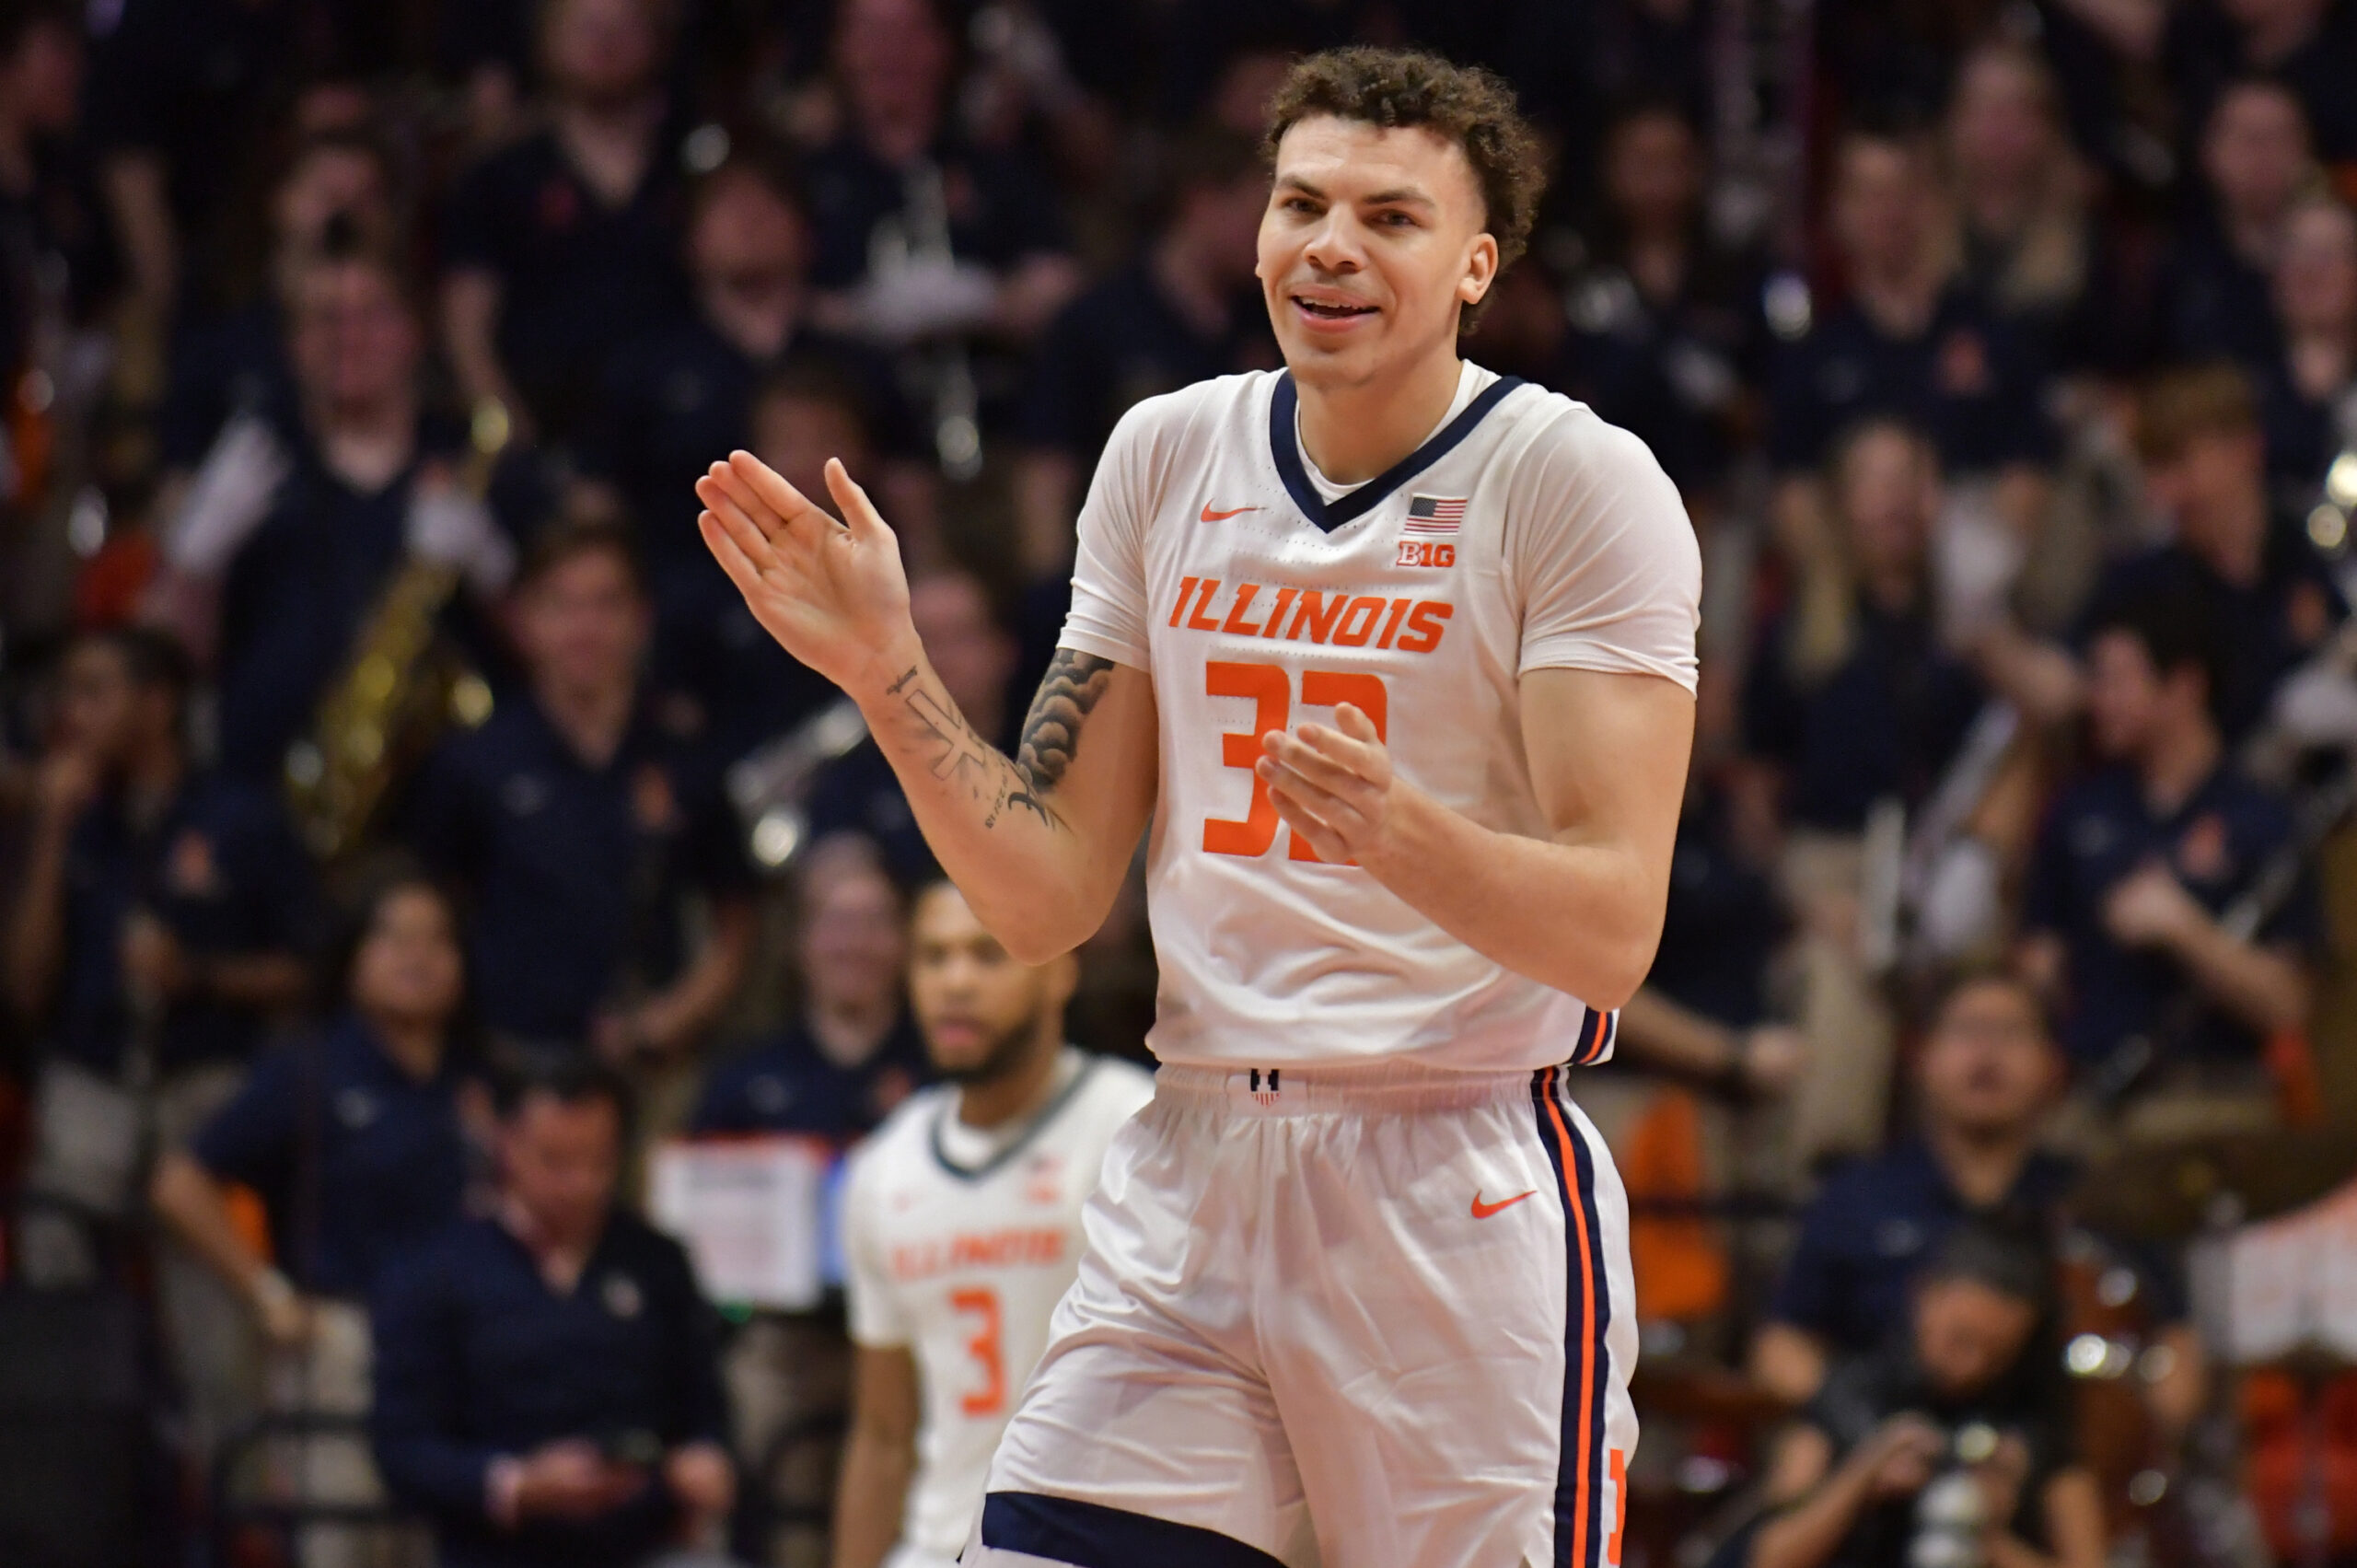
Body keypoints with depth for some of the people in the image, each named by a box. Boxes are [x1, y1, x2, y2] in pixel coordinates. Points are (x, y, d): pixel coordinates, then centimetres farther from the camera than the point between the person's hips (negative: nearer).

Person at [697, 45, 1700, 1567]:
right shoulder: (1170, 456, 9)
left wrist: (1395, 830, -33)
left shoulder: (1576, 481, -7)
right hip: (1195, 1172, 4)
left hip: (1465, 1190, -4)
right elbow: (1050, 900, 10)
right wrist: (890, 673, -4)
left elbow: (1612, 930, -15)